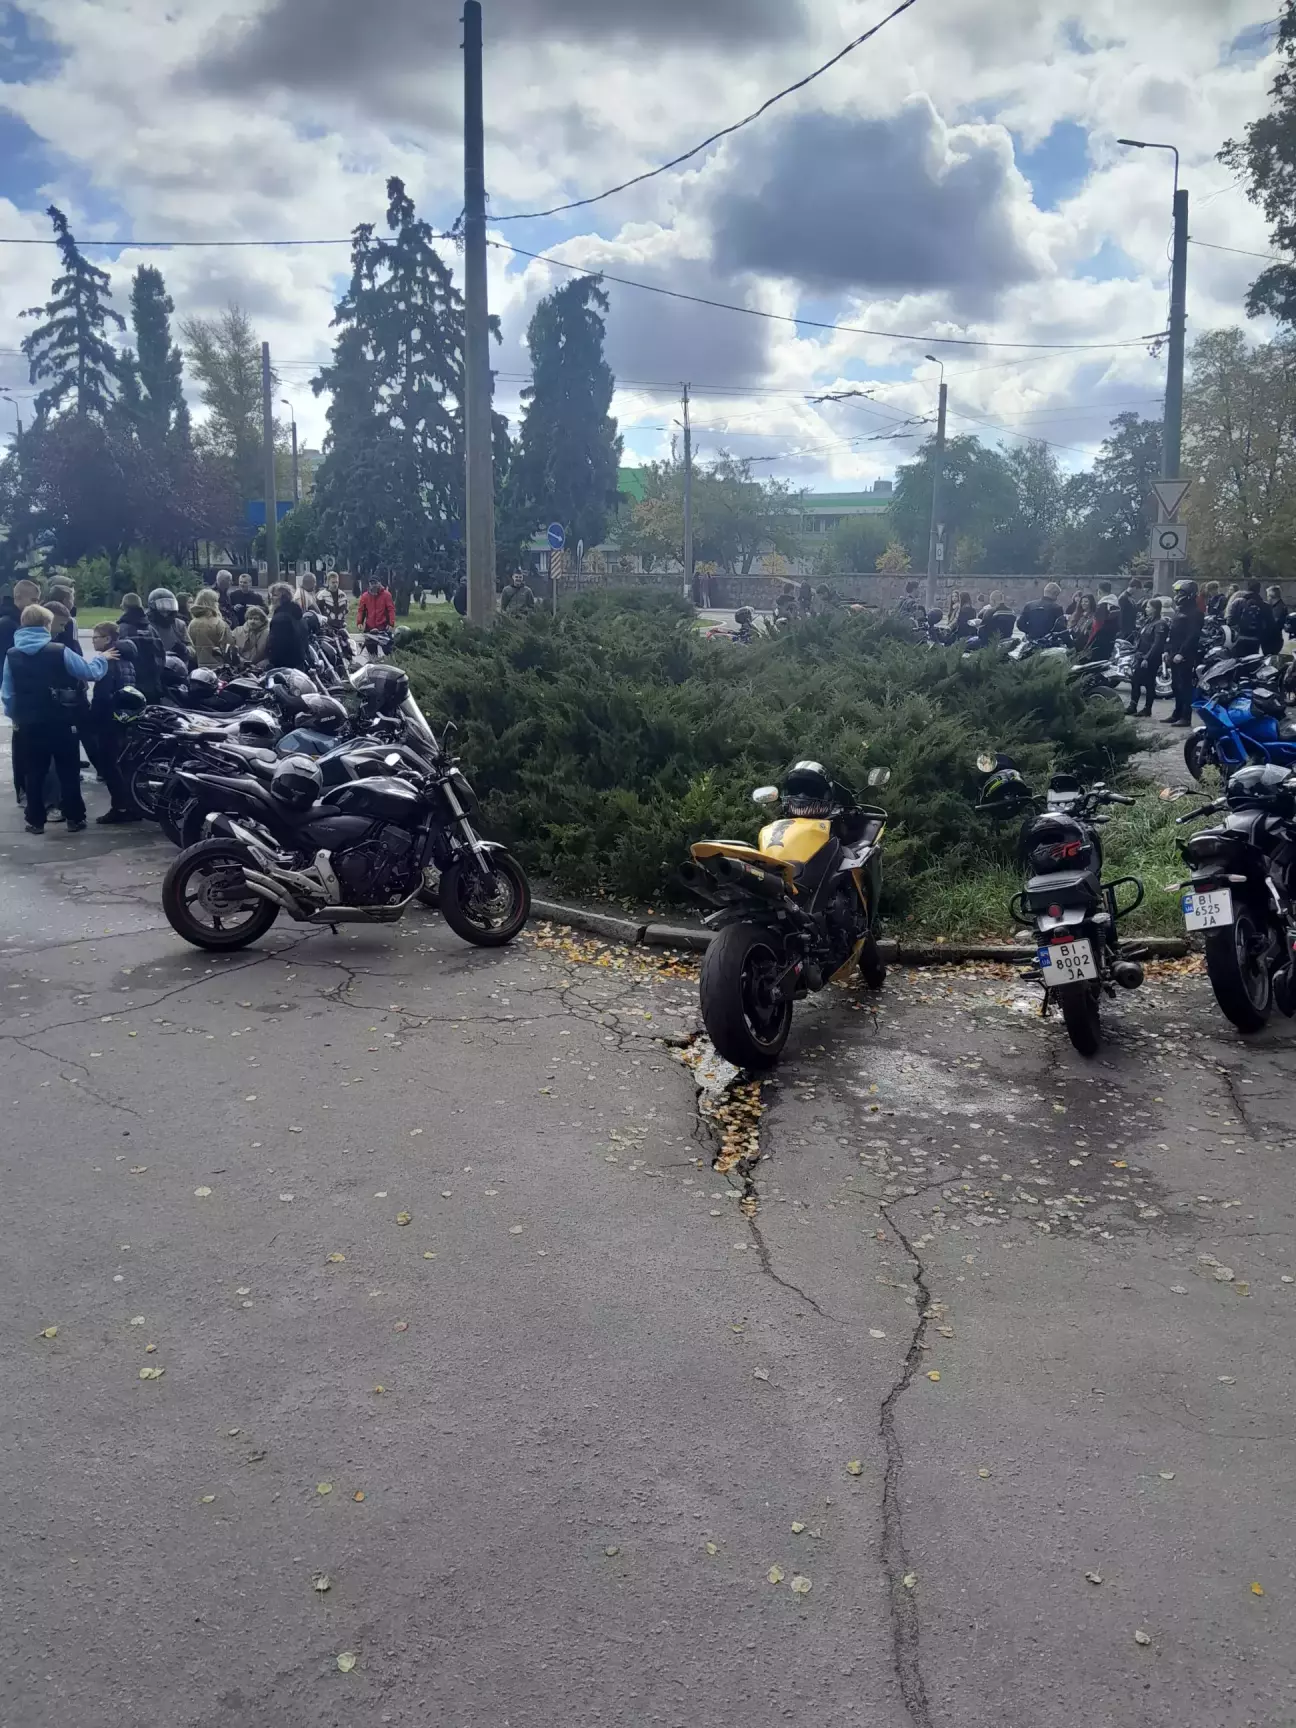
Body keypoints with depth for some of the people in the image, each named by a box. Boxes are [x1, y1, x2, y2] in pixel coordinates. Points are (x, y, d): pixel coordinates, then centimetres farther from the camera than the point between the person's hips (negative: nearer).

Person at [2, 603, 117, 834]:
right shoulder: (60, 651, -13)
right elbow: (90, 672, -7)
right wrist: (102, 659, 13)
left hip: (29, 724, 2)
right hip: (61, 722, -2)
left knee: (34, 773, 10)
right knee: (69, 771, 8)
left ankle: (35, 820, 11)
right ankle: (74, 818, 11)